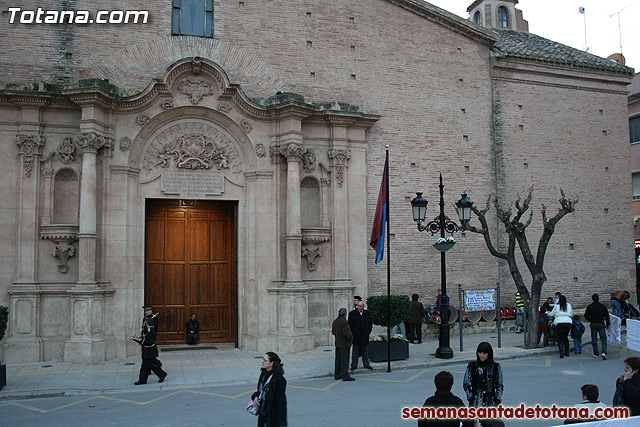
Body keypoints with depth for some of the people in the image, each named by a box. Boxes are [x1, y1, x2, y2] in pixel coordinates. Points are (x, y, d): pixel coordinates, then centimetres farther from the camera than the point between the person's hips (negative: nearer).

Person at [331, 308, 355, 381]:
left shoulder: (335, 321, 8)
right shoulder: (344, 321, -19)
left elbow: (333, 332, 17)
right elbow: (346, 332, -25)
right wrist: (351, 337, -9)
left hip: (337, 343, 9)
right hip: (344, 344, -9)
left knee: (338, 360, 14)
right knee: (344, 360, -6)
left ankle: (337, 374, 19)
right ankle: (345, 375, -5)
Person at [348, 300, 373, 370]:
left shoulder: (367, 313, 4)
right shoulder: (352, 314, -4)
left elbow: (370, 324, 11)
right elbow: (350, 325, -2)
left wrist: (368, 332, 3)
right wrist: (352, 334, -7)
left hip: (364, 336, 2)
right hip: (356, 336, -2)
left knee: (364, 351, 13)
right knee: (355, 351, 4)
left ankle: (366, 364, 23)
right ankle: (354, 365, 12)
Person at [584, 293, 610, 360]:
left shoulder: (589, 307, -3)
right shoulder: (603, 306, -1)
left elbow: (586, 316, -4)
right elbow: (607, 316, 2)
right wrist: (608, 324, 12)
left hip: (593, 325, 0)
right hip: (601, 324, 0)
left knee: (594, 339, 9)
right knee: (603, 339, 3)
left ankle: (596, 354, 13)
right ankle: (604, 352, -15)